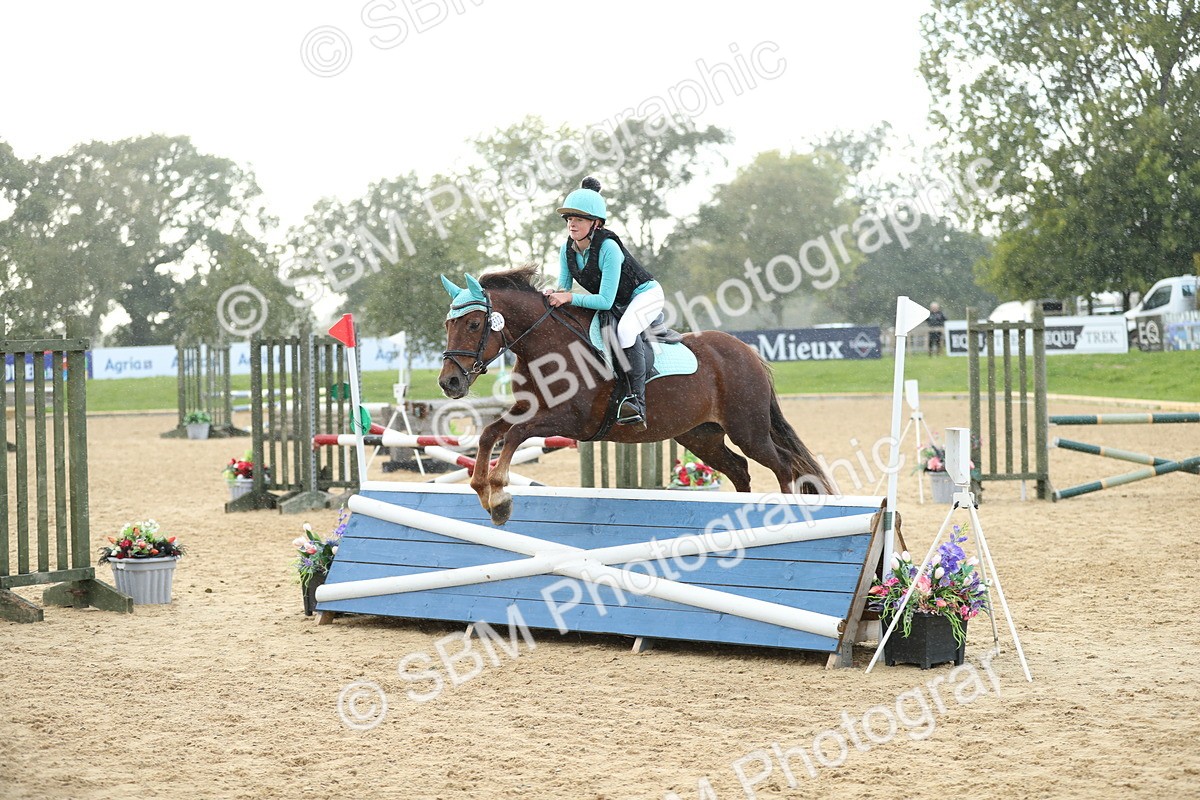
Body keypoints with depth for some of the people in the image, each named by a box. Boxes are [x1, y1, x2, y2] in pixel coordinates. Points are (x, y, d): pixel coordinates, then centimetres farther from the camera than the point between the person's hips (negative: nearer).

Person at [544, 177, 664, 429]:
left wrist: (570, 298, -40)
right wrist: (555, 294, -23)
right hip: (616, 305, 9)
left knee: (624, 330, -36)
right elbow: (564, 288, 0)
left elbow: (605, 301, -33)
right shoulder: (567, 249, -9)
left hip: (646, 295, -9)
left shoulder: (608, 248, -31)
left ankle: (637, 400, -37)